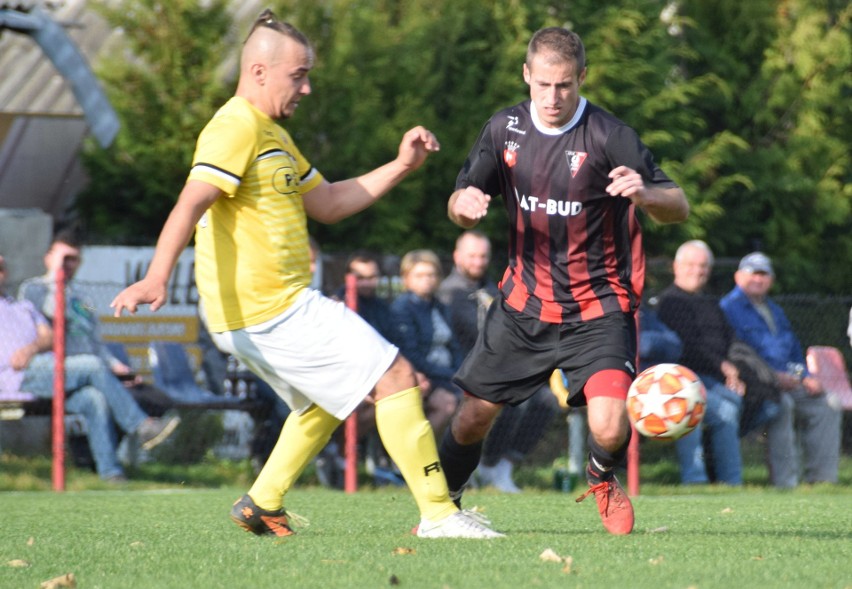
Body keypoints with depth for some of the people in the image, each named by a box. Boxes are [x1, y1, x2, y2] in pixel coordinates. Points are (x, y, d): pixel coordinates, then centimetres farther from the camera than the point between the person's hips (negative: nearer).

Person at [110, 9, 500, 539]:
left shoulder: (272, 134, 20)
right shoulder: (237, 127, -13)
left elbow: (327, 203, 25)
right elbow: (192, 202, -26)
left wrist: (400, 167, 15)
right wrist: (157, 278, -38)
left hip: (279, 304, 11)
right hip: (272, 310, -11)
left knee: (327, 400, 29)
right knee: (396, 376, -9)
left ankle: (263, 505, 28)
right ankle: (438, 513, -9)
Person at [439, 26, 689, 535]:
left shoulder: (609, 136, -17)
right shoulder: (505, 129, -1)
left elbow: (679, 208, -18)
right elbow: (464, 207, 7)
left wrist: (646, 194, -41)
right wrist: (463, 203, -18)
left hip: (598, 307, -4)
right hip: (524, 302, 4)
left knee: (609, 427, -21)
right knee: (474, 416, 9)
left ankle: (603, 479, 15)